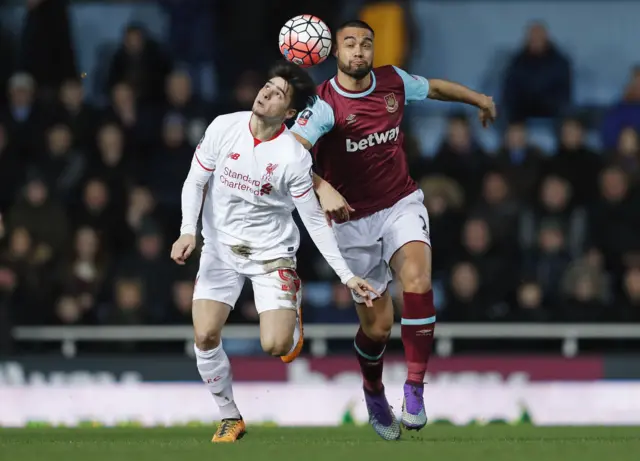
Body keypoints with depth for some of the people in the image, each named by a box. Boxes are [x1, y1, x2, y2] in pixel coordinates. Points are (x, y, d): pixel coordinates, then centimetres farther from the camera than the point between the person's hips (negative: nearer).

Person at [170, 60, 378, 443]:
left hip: (272, 251, -2)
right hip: (221, 249, 2)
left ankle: (293, 317, 22)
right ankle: (230, 418, 9)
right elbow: (195, 182, 1)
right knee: (205, 336, -14)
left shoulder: (294, 156, -16)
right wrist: (188, 232, -14)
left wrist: (347, 275, -11)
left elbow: (314, 219, -8)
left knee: (275, 346, -17)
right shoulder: (224, 128, -9)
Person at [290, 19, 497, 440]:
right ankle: (373, 392, 35)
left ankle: (415, 388, -23)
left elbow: (434, 87, 21)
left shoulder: (394, 81, -3)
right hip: (353, 218, -2)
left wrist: (479, 99, 35)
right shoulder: (324, 104, -18)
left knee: (417, 276, -29)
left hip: (401, 204, 2)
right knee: (377, 325, 1)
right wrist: (323, 188, -50)